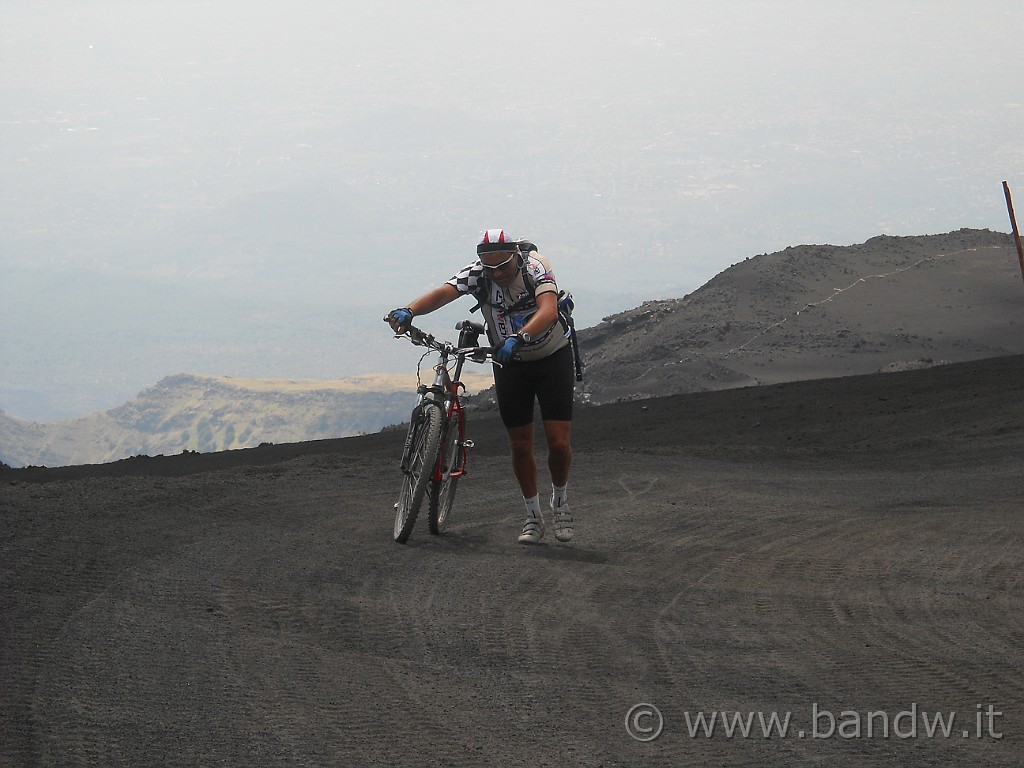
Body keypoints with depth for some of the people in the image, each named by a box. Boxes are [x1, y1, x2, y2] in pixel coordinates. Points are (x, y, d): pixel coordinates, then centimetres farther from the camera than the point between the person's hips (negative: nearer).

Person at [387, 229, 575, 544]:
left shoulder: (535, 267, -27)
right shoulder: (477, 273, -19)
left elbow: (548, 310, -44)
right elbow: (443, 293, -35)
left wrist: (518, 338, -62)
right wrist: (409, 311, -55)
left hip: (552, 357, -3)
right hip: (510, 364, 3)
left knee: (559, 442, -8)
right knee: (520, 445, 3)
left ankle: (560, 500, 19)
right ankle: (533, 516, 19)